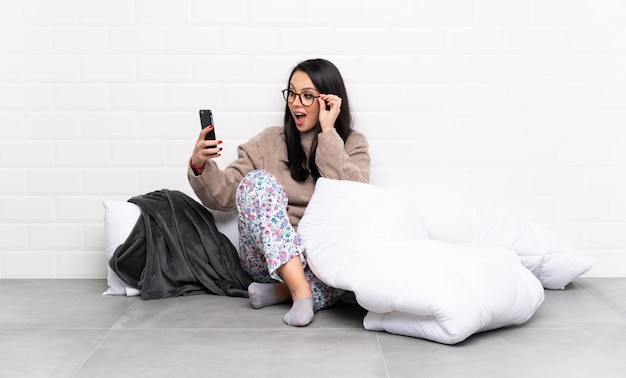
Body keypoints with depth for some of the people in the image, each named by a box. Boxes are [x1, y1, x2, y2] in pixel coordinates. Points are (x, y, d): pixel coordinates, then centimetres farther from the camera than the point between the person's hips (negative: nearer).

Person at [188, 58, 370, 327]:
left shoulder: (353, 144, 7)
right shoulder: (270, 141, 9)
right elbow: (224, 195, 3)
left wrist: (328, 132, -12)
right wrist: (200, 166, -17)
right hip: (265, 257, 2)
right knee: (259, 181, -27)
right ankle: (300, 291, -35)